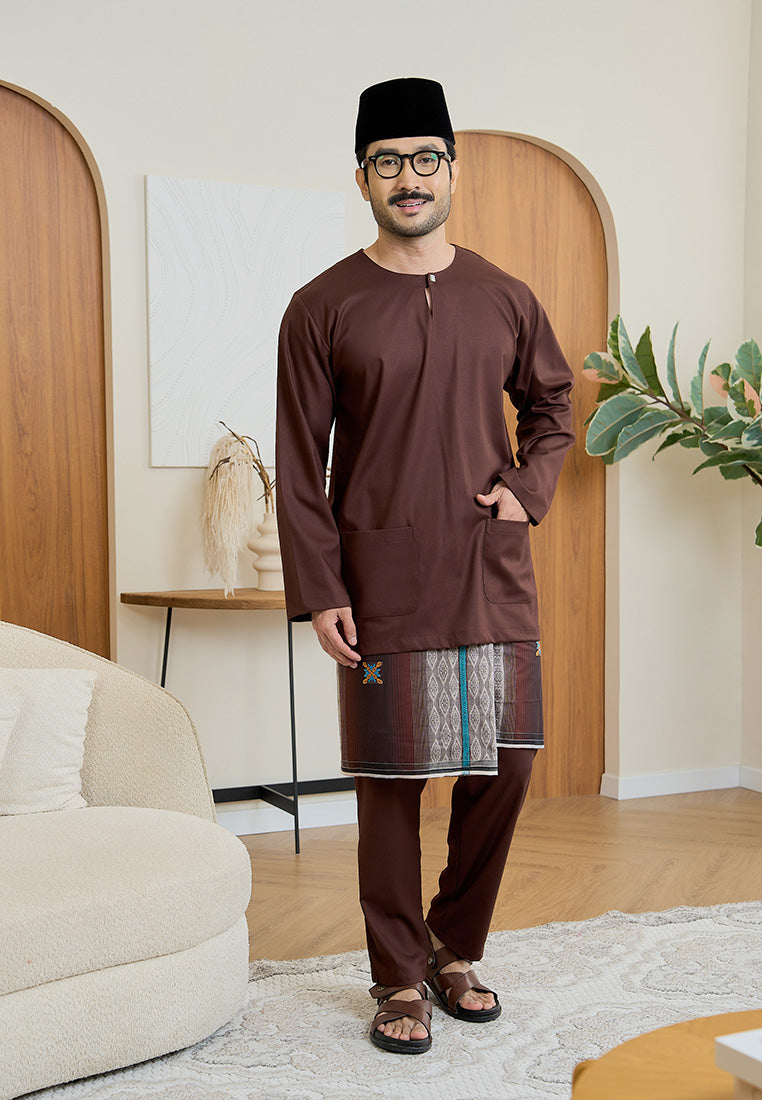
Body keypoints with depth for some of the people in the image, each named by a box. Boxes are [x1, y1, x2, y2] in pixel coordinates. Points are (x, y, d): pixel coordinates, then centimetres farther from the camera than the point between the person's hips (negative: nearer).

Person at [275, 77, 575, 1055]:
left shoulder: (504, 300, 9)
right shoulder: (322, 309, 0)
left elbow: (553, 406, 22)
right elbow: (299, 467, -2)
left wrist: (528, 489, 3)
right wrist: (319, 592, -8)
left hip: (494, 580, 4)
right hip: (383, 590, -3)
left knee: (504, 765, 7)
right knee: (390, 783, 2)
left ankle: (455, 949, 29)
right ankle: (401, 980, 20)